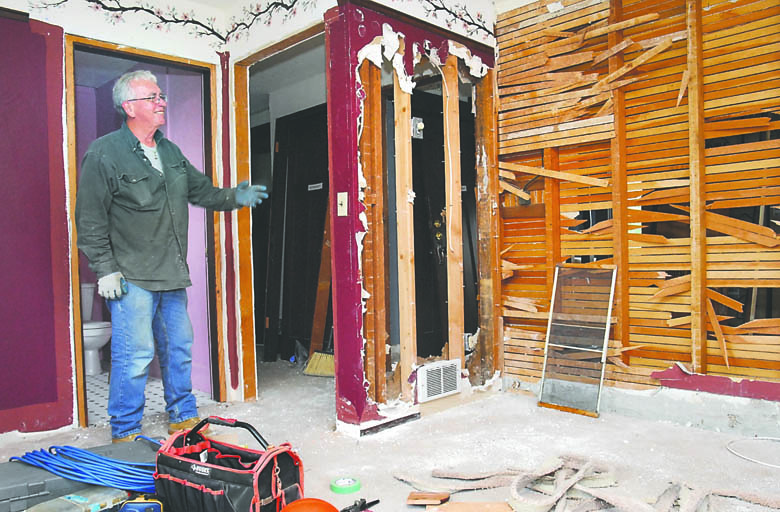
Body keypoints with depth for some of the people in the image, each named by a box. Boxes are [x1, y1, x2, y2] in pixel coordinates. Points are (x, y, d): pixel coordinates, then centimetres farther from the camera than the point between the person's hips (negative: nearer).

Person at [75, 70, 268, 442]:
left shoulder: (170, 152, 14)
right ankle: (125, 434, 13)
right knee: (134, 355, -4)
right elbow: (90, 220, -9)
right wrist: (105, 270, -12)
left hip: (172, 275, 7)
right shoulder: (104, 154, -8)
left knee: (179, 348, 13)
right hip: (131, 278, -7)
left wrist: (234, 198, 7)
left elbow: (201, 190, 23)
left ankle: (183, 418, 28)